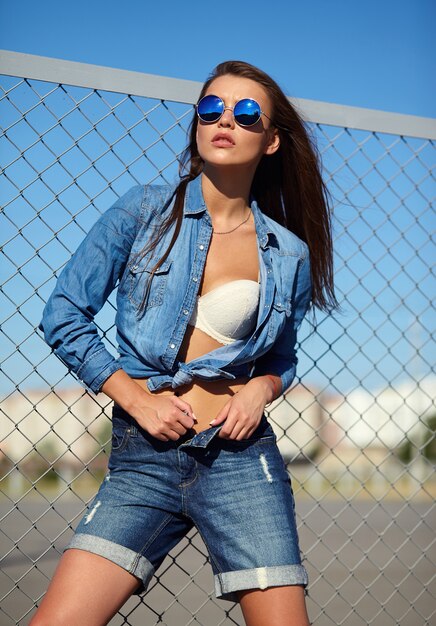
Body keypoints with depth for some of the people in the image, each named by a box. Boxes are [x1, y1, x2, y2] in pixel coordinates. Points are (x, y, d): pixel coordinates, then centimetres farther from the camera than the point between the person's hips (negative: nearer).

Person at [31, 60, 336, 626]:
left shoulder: (289, 255, 7)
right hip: (143, 459, -1)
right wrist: (137, 398, -6)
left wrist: (262, 388, -2)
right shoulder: (145, 212, 2)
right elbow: (65, 315, 2)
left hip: (240, 458, 1)